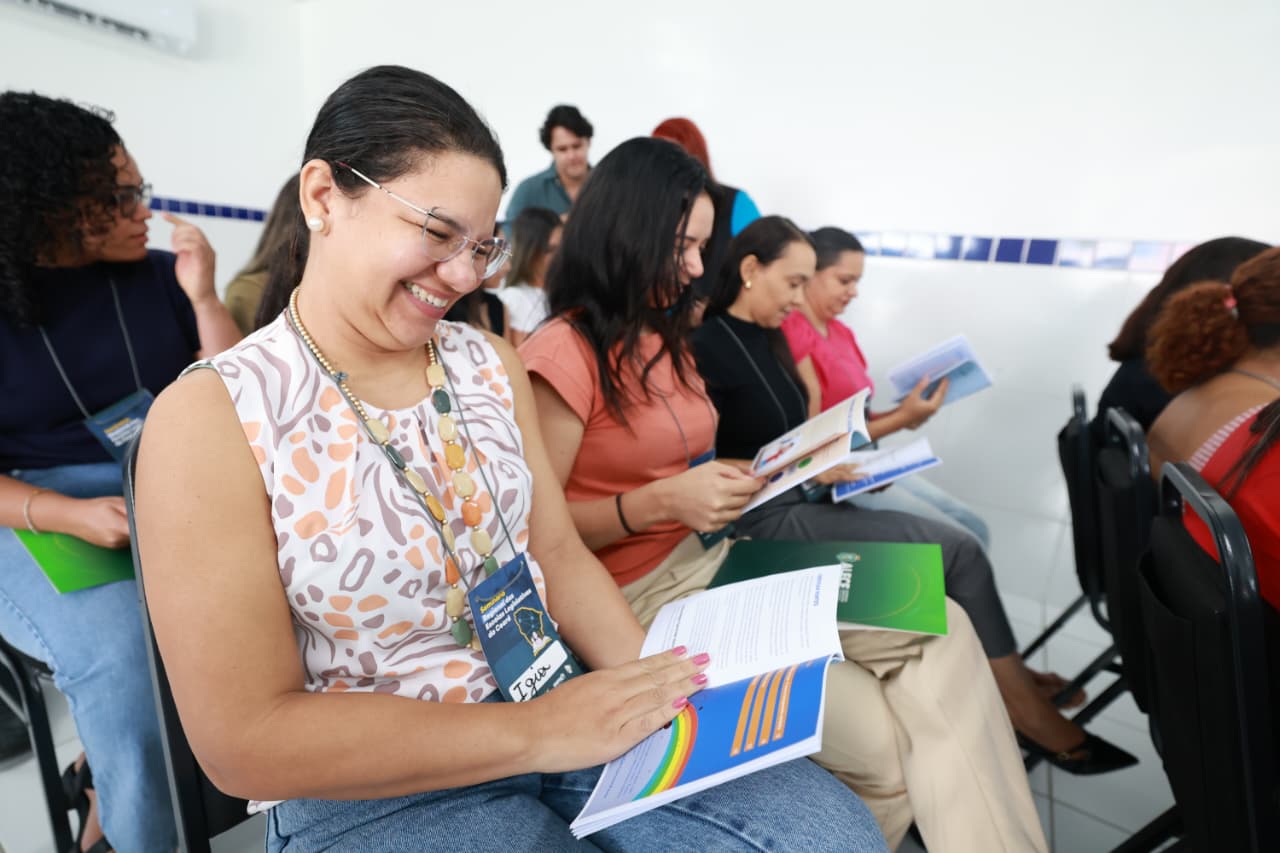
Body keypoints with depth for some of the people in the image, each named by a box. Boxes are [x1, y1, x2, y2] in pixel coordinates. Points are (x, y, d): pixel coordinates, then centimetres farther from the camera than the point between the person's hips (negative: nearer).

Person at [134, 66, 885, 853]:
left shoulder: (491, 364, 2)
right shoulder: (213, 416, -14)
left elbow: (560, 559, 3)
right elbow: (247, 739, -16)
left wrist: (657, 686, -12)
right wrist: (534, 732, -21)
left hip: (564, 705, 5)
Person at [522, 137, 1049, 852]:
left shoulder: (664, 337, 16)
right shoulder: (561, 355, -12)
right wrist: (661, 502, -24)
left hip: (718, 555, 8)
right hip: (644, 594, -7)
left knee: (941, 629, -12)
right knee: (877, 740, -15)